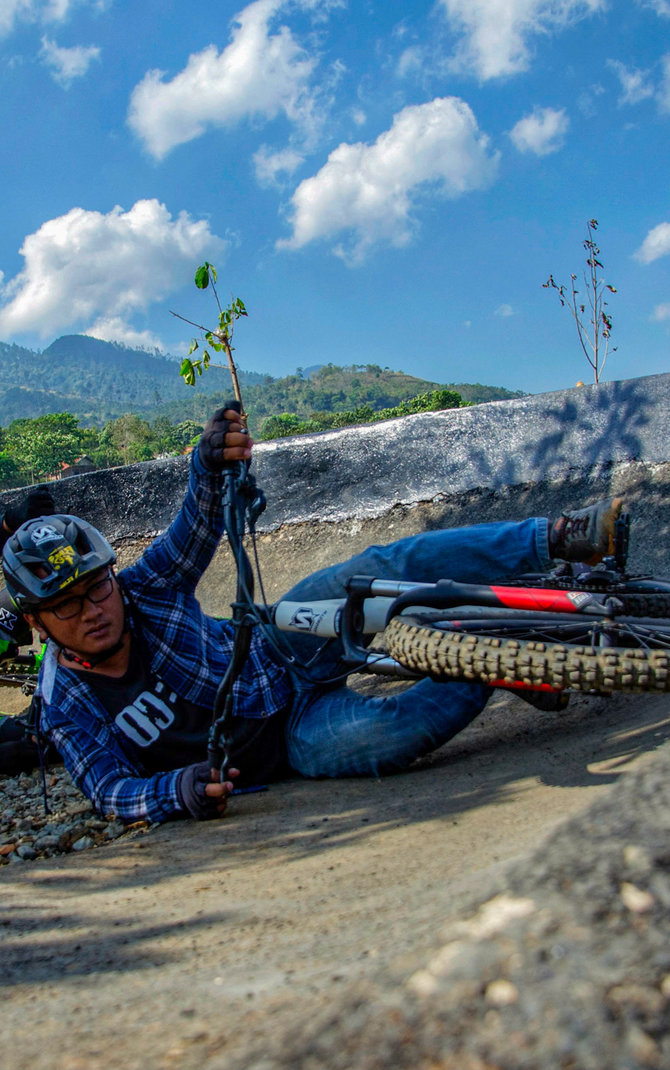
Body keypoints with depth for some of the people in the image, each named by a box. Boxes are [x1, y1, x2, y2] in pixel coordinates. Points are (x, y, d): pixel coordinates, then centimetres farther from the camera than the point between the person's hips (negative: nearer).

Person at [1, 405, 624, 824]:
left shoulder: (141, 590, -10)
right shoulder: (68, 706, -14)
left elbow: (199, 523, -12)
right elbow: (108, 787, -14)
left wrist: (212, 460, -35)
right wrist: (179, 791, -36)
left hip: (283, 648, 3)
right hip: (291, 739, -2)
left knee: (384, 568, -24)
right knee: (381, 734, -35)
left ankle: (563, 537, -20)